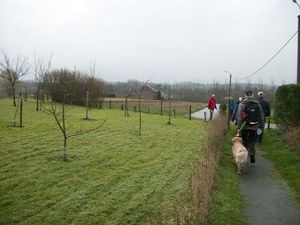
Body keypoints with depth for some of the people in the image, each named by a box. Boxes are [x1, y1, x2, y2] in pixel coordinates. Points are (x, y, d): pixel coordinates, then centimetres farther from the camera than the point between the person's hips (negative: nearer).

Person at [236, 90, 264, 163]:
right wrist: (262, 126, 14)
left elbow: (239, 117, -10)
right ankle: (252, 153, -10)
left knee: (244, 141, 11)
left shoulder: (242, 104, -6)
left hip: (244, 127, -2)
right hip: (254, 127, 2)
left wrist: (238, 127, -7)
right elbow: (261, 116, 7)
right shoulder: (257, 104, 4)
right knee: (252, 141, 10)